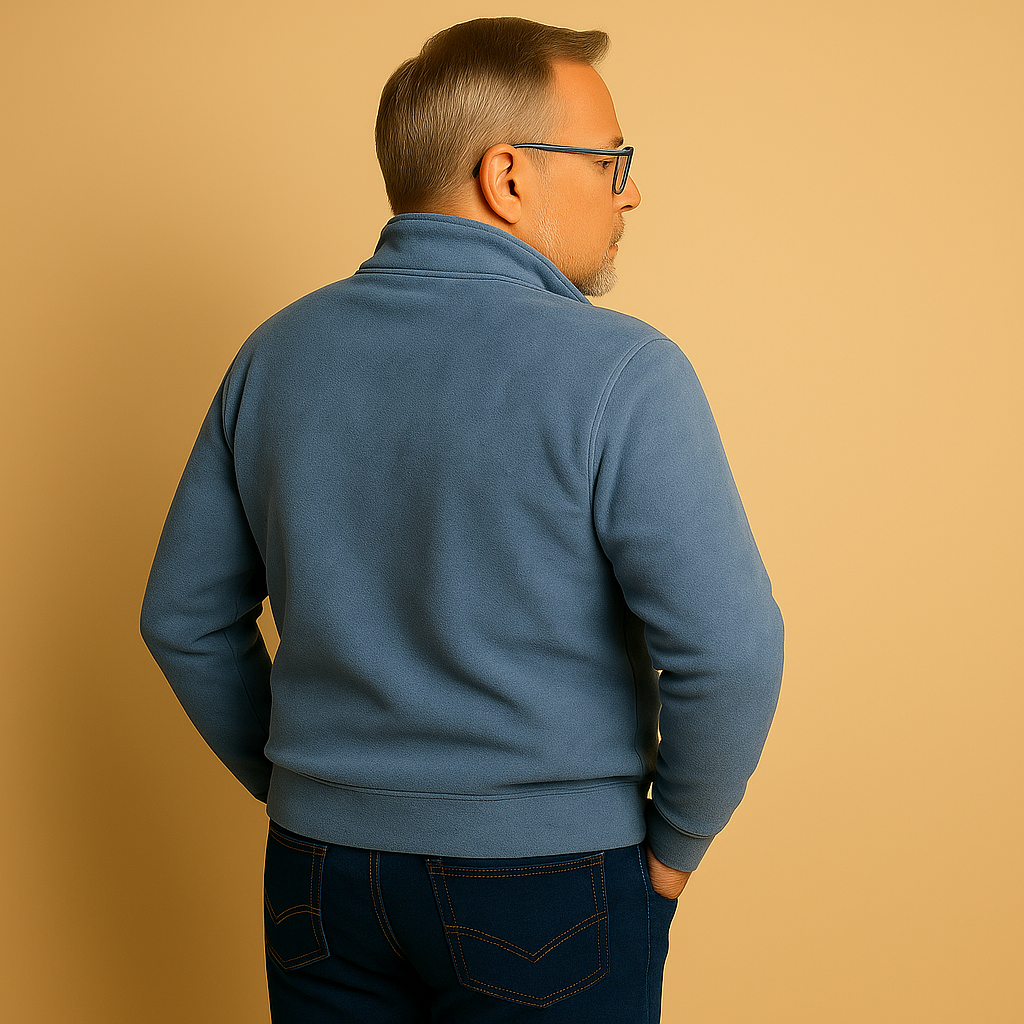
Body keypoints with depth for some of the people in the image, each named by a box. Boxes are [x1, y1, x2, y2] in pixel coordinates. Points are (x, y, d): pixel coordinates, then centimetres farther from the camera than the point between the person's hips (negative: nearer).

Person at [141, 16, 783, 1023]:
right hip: (547, 888, -4)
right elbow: (727, 649, -21)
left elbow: (185, 618, 6)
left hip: (320, 870, 4)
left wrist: (293, 787, 15)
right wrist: (675, 844, -5)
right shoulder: (618, 371, -17)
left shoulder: (276, 353, 0)